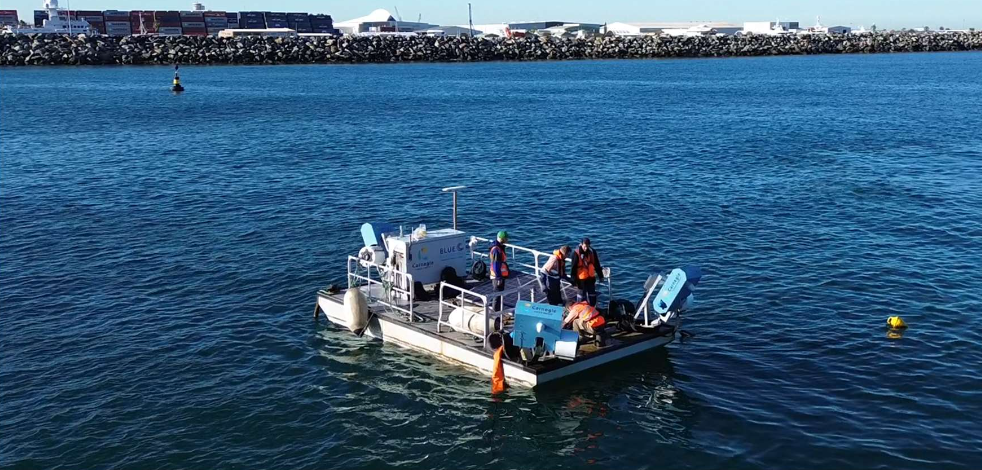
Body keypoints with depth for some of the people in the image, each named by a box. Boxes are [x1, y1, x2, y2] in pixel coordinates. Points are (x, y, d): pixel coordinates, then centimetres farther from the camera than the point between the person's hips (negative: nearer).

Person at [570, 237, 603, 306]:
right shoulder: (576, 253, -15)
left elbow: (597, 265, 6)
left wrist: (600, 276, 9)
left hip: (591, 277, 4)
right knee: (581, 295, 9)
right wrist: (574, 279, -10)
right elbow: (573, 267, -11)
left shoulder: (592, 252, -3)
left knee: (592, 295, 12)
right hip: (581, 278, -4)